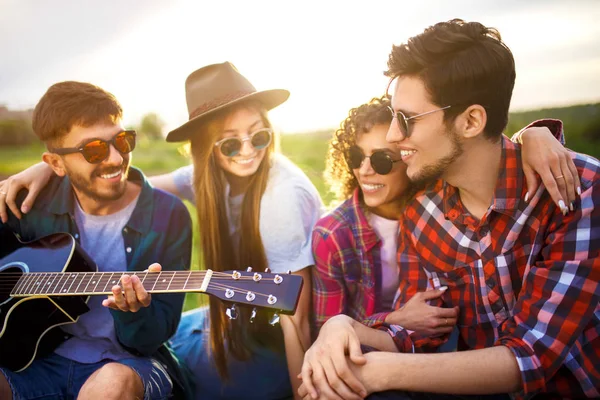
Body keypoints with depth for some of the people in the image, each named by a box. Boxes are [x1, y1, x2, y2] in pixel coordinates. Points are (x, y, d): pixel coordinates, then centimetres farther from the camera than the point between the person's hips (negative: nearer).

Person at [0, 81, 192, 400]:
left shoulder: (169, 216, -10)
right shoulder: (36, 200, -2)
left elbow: (153, 339, -9)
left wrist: (134, 312, -30)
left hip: (125, 362, -1)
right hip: (38, 356, 2)